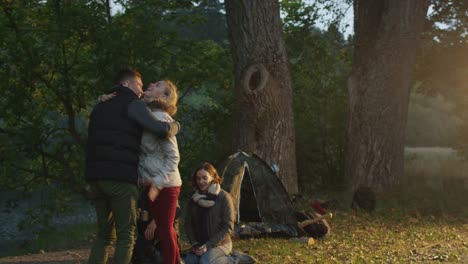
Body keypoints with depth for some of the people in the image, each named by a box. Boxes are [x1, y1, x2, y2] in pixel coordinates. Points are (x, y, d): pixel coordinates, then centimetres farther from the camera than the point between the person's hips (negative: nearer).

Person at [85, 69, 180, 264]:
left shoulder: (100, 107, 26)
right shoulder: (133, 104, 2)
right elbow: (161, 130, -7)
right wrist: (175, 125, 12)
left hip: (95, 175, 7)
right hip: (120, 176, -7)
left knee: (105, 233, 14)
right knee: (126, 234, -1)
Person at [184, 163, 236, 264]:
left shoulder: (224, 197, -12)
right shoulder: (194, 199, 4)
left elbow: (228, 227, -14)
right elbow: (188, 224, 8)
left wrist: (208, 245, -19)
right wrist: (194, 244, -9)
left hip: (220, 244, -4)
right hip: (200, 244, 4)